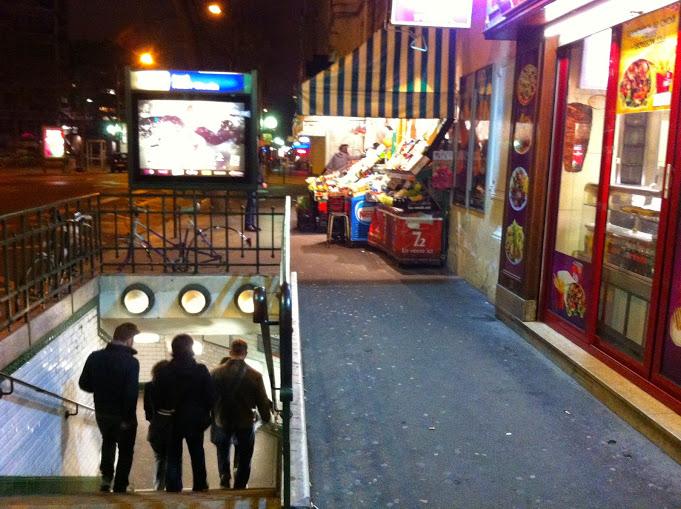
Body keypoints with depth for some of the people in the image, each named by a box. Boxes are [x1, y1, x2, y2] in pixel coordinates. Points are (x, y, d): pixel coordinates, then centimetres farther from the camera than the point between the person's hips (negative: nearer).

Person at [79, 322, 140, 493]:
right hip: (123, 415, -5)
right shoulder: (131, 362, -21)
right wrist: (128, 418, -16)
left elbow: (84, 384, 1)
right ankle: (119, 487, 15)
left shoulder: (95, 357, -6)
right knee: (125, 451, 13)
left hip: (101, 412, 5)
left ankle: (106, 475, 18)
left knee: (108, 441, 30)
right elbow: (131, 394, -25)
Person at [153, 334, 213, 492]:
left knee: (173, 456, 10)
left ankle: (173, 486, 8)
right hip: (196, 420, 0)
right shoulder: (201, 370, -10)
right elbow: (210, 397, -7)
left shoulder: (163, 371, -8)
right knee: (197, 454, 17)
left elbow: (156, 398, -4)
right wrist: (205, 415, 7)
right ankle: (200, 485, 24)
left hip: (172, 420, 0)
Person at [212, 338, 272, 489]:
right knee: (244, 457, 14)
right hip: (246, 422, -1)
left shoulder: (217, 372, -9)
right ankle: (239, 487, 16)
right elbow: (263, 402, -7)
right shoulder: (255, 375, -14)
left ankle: (224, 475, 8)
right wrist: (266, 417, 10)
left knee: (223, 449, 26)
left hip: (222, 421, 2)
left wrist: (212, 417, 15)